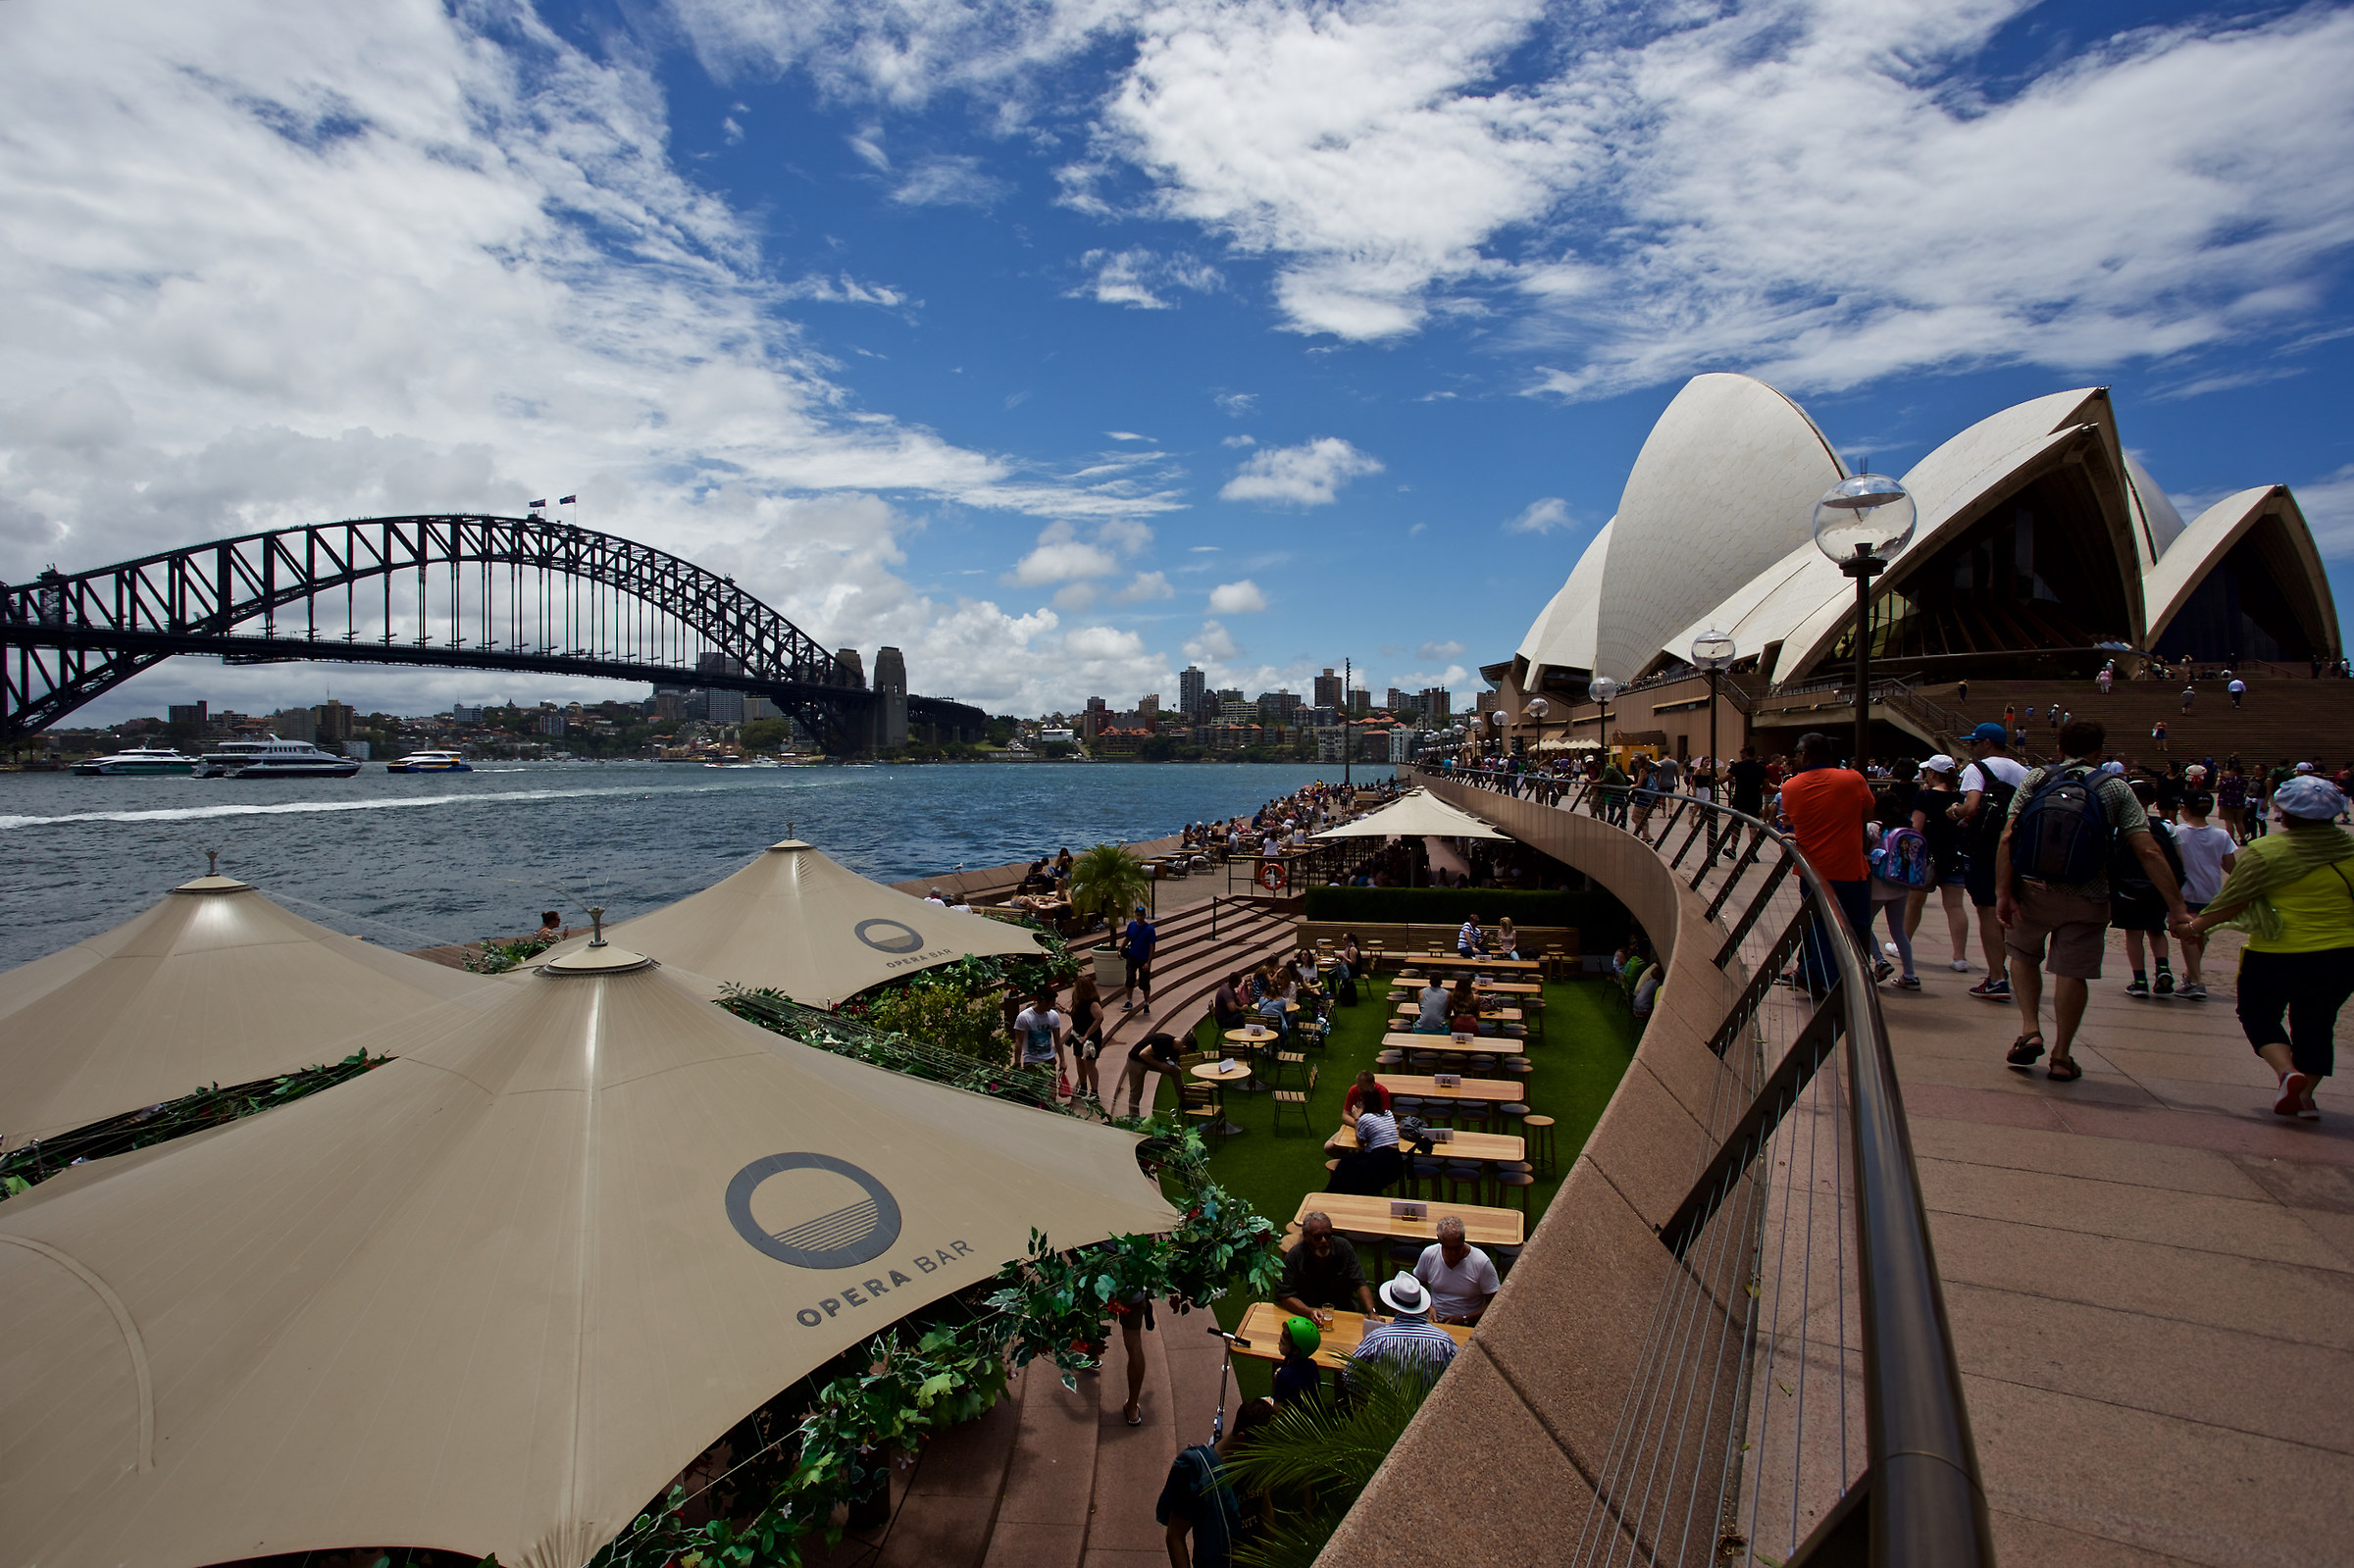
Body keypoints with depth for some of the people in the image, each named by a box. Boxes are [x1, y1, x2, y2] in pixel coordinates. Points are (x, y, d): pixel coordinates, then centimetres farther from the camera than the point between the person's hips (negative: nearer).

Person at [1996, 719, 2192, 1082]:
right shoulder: (2115, 788, -1)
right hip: (2086, 900, 0)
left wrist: (2003, 894, -10)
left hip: (2032, 889, 0)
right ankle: (2061, 1058, 12)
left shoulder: (2035, 779, 0)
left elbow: (2008, 838, -10)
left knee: (2023, 956, 21)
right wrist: (2177, 908, -5)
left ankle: (2030, 1031, 8)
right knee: (2072, 972, 7)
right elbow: (2148, 852, -7)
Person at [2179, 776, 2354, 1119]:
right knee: (2316, 1024, 16)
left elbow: (2232, 901, -10)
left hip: (2278, 956, -5)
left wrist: (2196, 925, 3)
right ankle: (2304, 1096, 15)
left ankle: (2288, 1072, -10)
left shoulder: (2266, 851, -14)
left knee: (2259, 1015, 12)